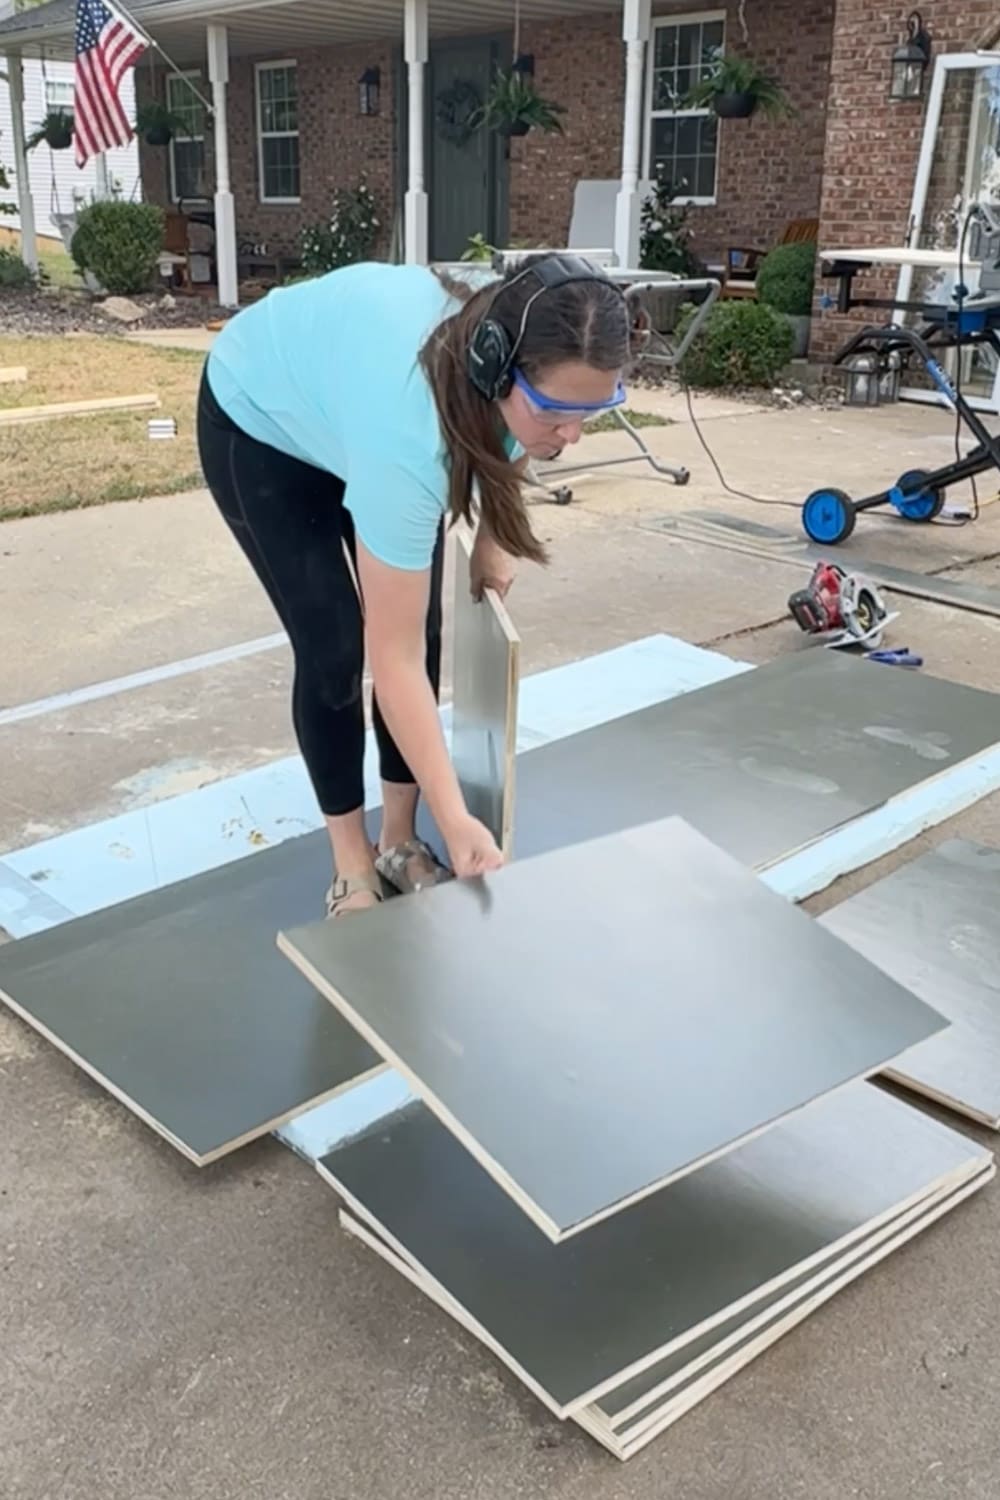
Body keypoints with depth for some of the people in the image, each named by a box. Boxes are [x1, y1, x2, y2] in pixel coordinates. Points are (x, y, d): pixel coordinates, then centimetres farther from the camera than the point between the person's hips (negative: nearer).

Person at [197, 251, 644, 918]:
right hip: (260, 421, -6)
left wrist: (492, 541, -3)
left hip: (352, 384, 6)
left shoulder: (521, 349, -28)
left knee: (424, 632, -3)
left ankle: (400, 841, 12)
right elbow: (393, 658, -42)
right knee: (334, 647, -13)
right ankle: (353, 864, 6)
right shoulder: (409, 429, -47)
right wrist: (456, 821, -40)